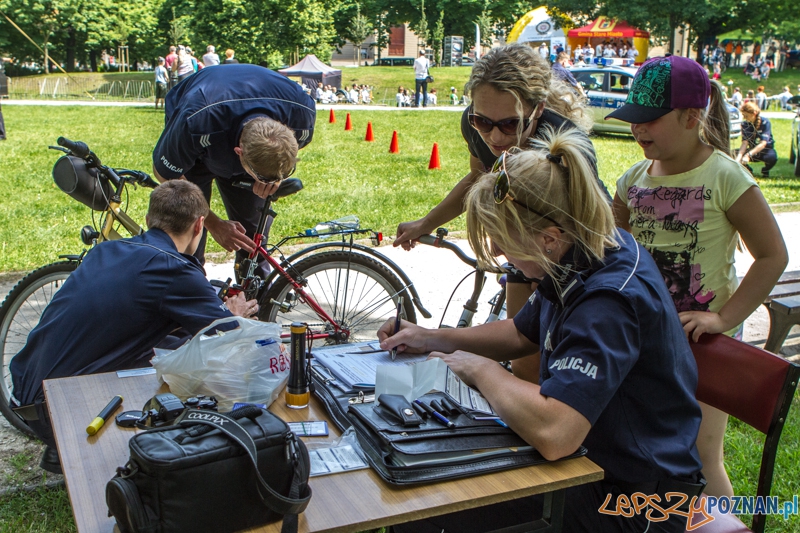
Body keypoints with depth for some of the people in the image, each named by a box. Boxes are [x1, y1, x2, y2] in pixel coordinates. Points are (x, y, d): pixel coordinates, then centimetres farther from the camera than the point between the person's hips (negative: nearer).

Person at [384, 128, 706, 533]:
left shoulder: (611, 302, -30)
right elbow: (522, 334, 16)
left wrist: (481, 369, -23)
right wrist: (430, 339, 6)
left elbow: (552, 432, -42)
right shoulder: (580, 259, -1)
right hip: (591, 458, 9)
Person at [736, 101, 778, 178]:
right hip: (753, 150, 4)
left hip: (766, 150, -4)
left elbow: (763, 143, -29)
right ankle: (747, 169, 7)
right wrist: (738, 158, -39)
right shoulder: (745, 124, -7)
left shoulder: (765, 122, -19)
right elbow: (744, 143, -19)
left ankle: (765, 170, -2)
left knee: (772, 157, -40)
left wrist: (748, 155, -45)